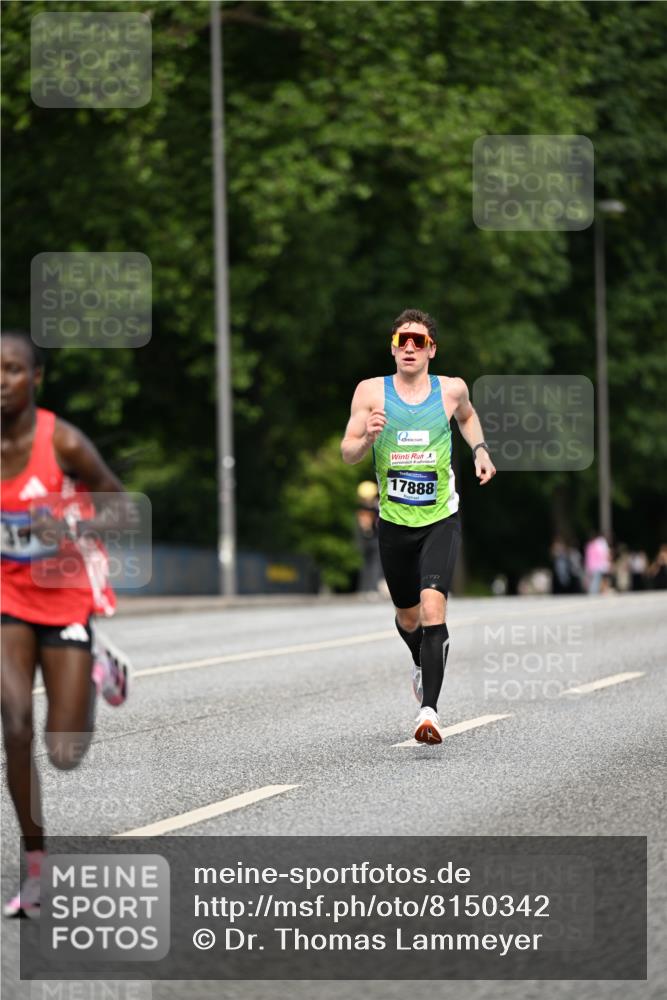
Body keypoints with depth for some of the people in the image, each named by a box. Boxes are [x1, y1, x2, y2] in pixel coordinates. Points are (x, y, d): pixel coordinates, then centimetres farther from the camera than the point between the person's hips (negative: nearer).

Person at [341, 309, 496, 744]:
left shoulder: (451, 389, 1)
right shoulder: (371, 392, -3)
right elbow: (347, 454, -5)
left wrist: (480, 449, 10)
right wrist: (368, 438, -25)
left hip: (441, 519, -1)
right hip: (394, 522, 2)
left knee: (433, 605, -21)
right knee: (408, 616, 15)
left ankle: (430, 710, -26)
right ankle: (423, 663, 51)